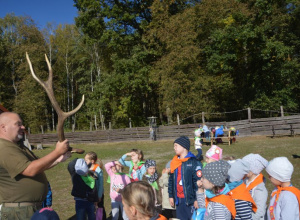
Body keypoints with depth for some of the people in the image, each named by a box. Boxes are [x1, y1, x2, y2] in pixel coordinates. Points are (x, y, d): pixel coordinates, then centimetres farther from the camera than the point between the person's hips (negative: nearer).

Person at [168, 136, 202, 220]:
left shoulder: (194, 162, -11)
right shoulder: (175, 162, 10)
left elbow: (198, 181, -14)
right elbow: (171, 180, 16)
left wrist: (197, 199, -14)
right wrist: (171, 196, 15)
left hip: (190, 200, -6)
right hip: (178, 200, 6)